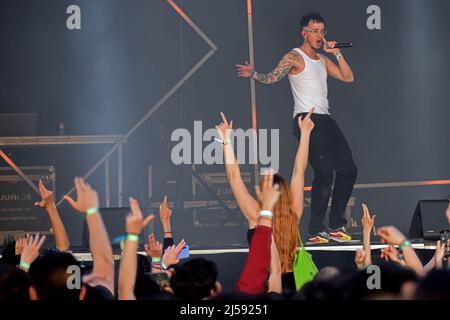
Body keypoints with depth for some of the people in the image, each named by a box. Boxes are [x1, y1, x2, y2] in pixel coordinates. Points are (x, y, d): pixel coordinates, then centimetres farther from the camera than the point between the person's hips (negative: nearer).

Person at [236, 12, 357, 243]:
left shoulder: (322, 60, 21)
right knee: (324, 173, -18)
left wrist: (336, 53, 6)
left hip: (325, 120, 9)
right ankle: (315, 232, -14)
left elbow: (348, 77, 16)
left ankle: (335, 226, 15)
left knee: (348, 170, 7)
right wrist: (254, 74, -30)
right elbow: (273, 77, -13)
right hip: (306, 120, -8)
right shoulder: (294, 57, -2)